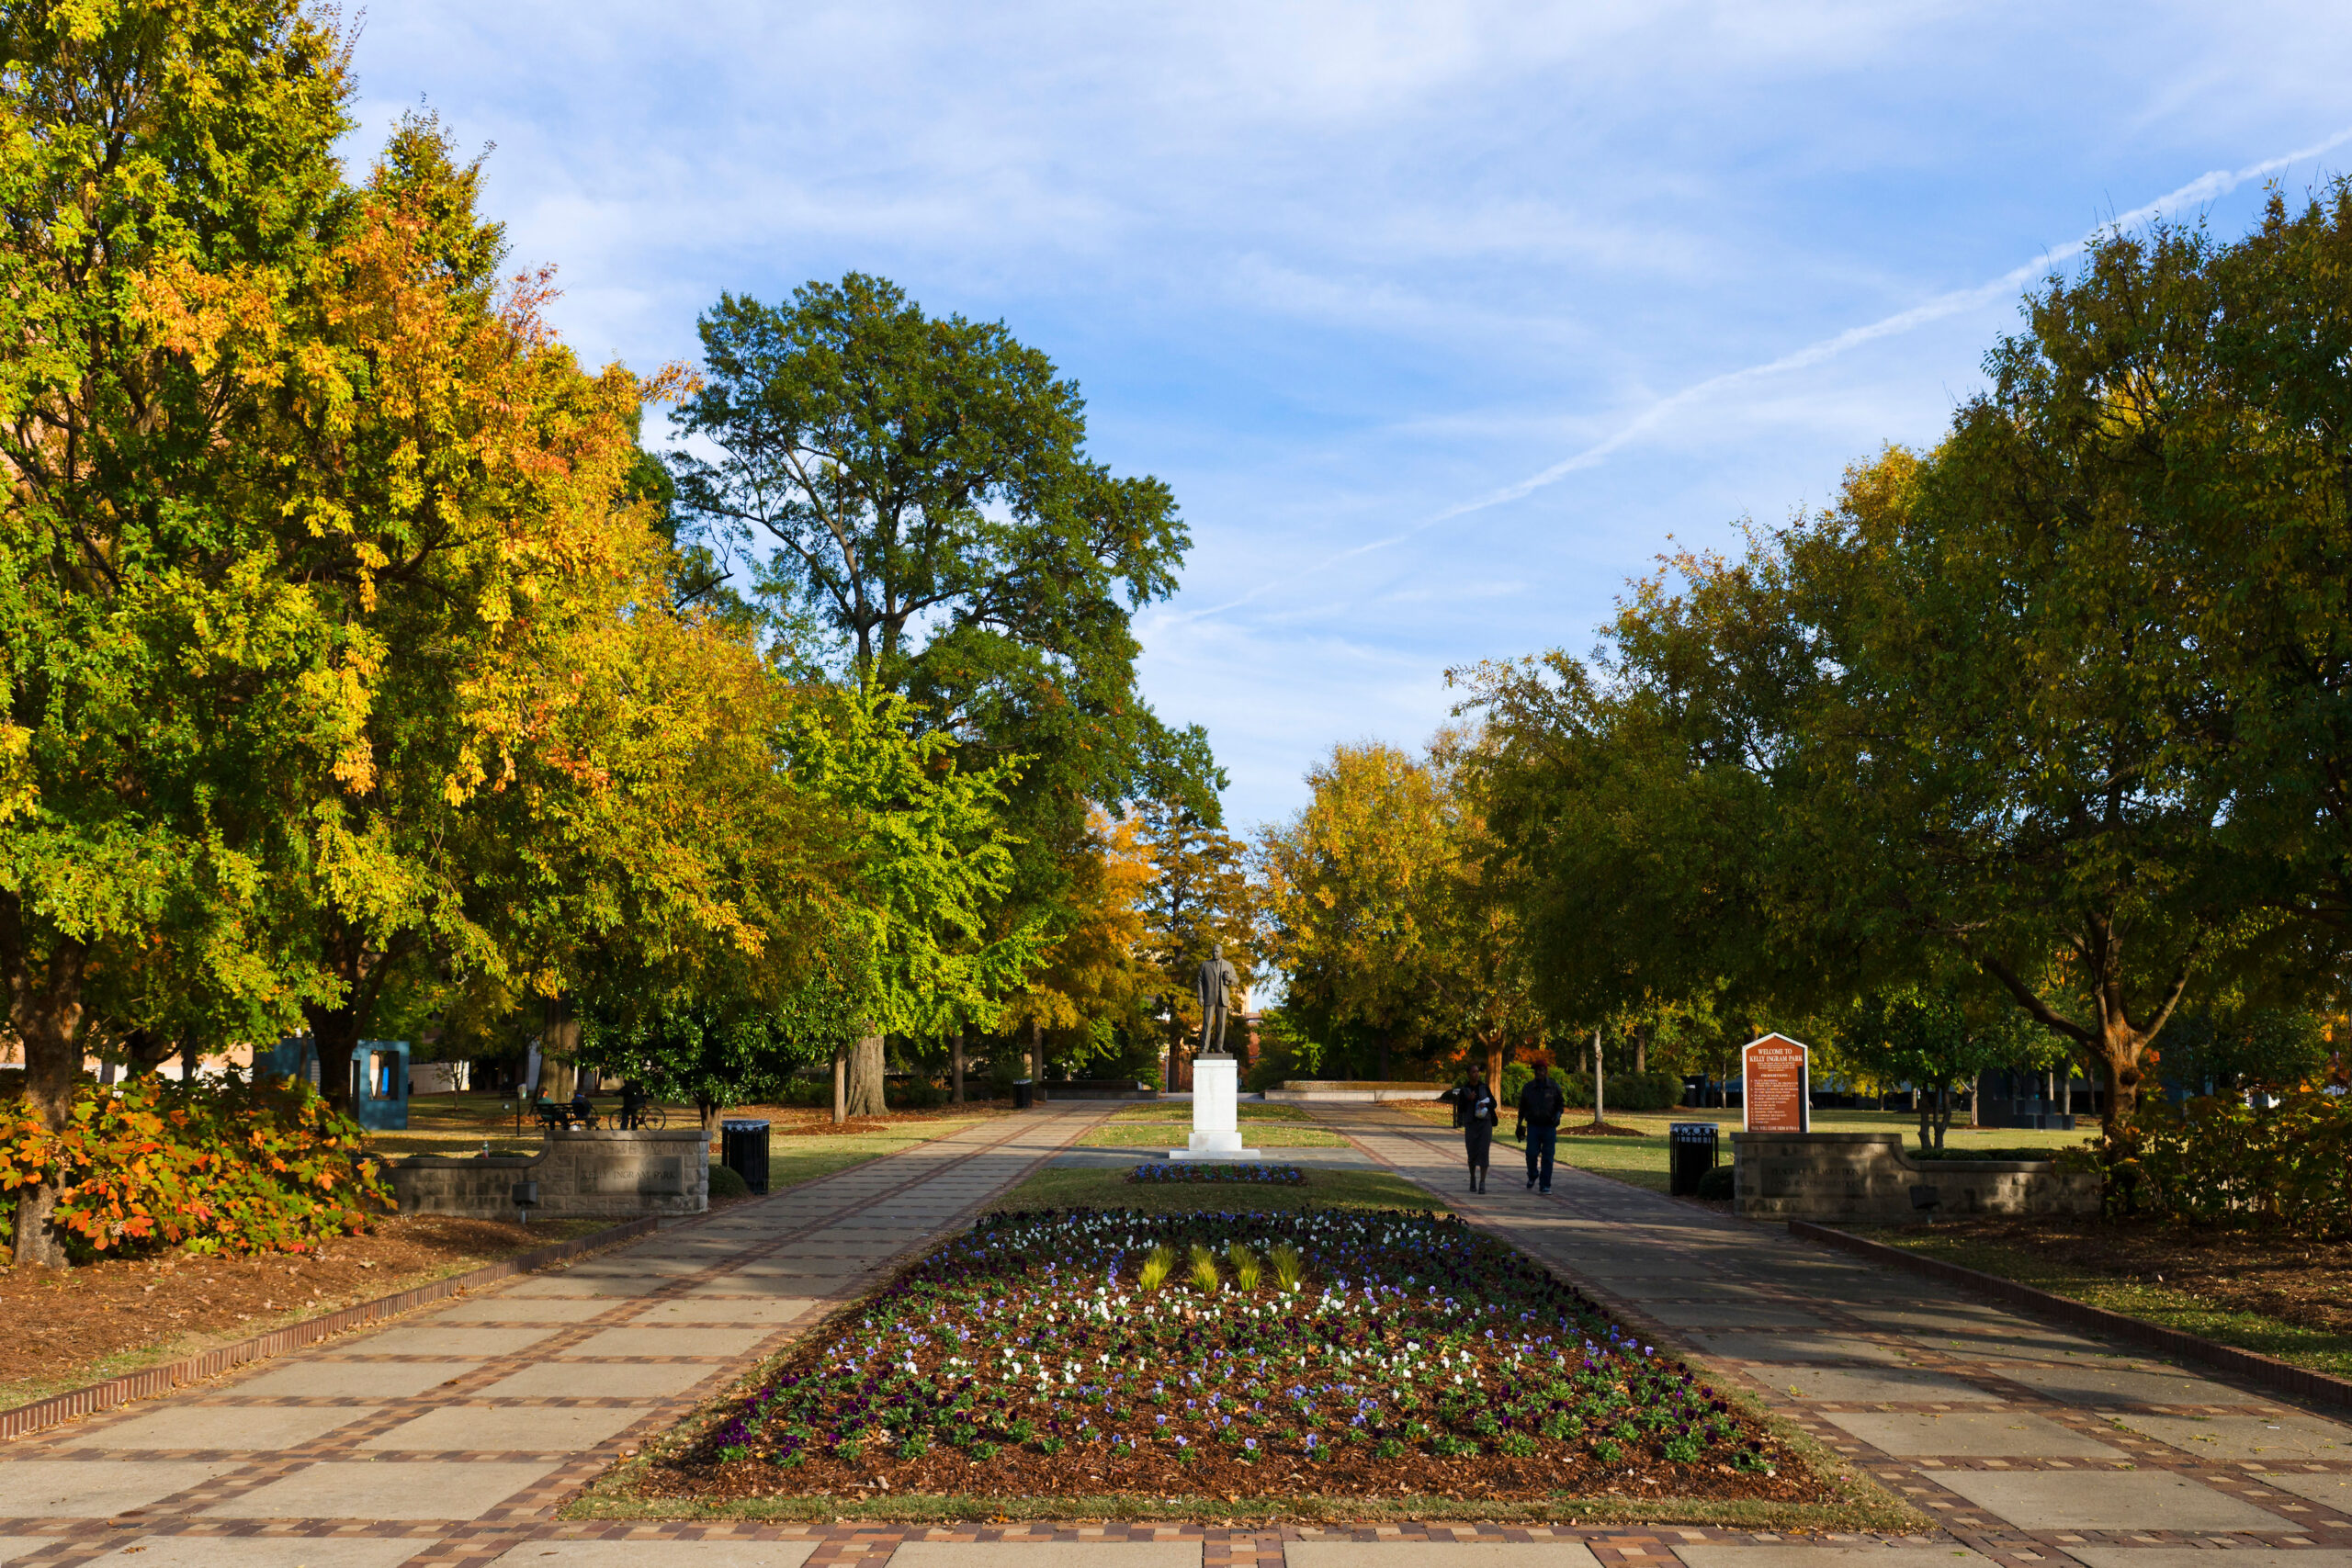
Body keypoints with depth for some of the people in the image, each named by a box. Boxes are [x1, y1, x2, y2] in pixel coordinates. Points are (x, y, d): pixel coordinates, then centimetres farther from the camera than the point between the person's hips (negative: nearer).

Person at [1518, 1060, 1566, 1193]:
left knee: (1548, 1156, -3)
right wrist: (1519, 1124, 12)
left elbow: (1561, 1103, 9)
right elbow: (1522, 1107, 12)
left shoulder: (1554, 1087, 1)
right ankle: (1532, 1175, 21)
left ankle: (1545, 1185, 4)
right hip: (1533, 1126, 0)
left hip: (1549, 1126, 0)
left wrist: (1558, 1115, -10)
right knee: (1531, 1153, -9)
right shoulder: (1528, 1088, 4)